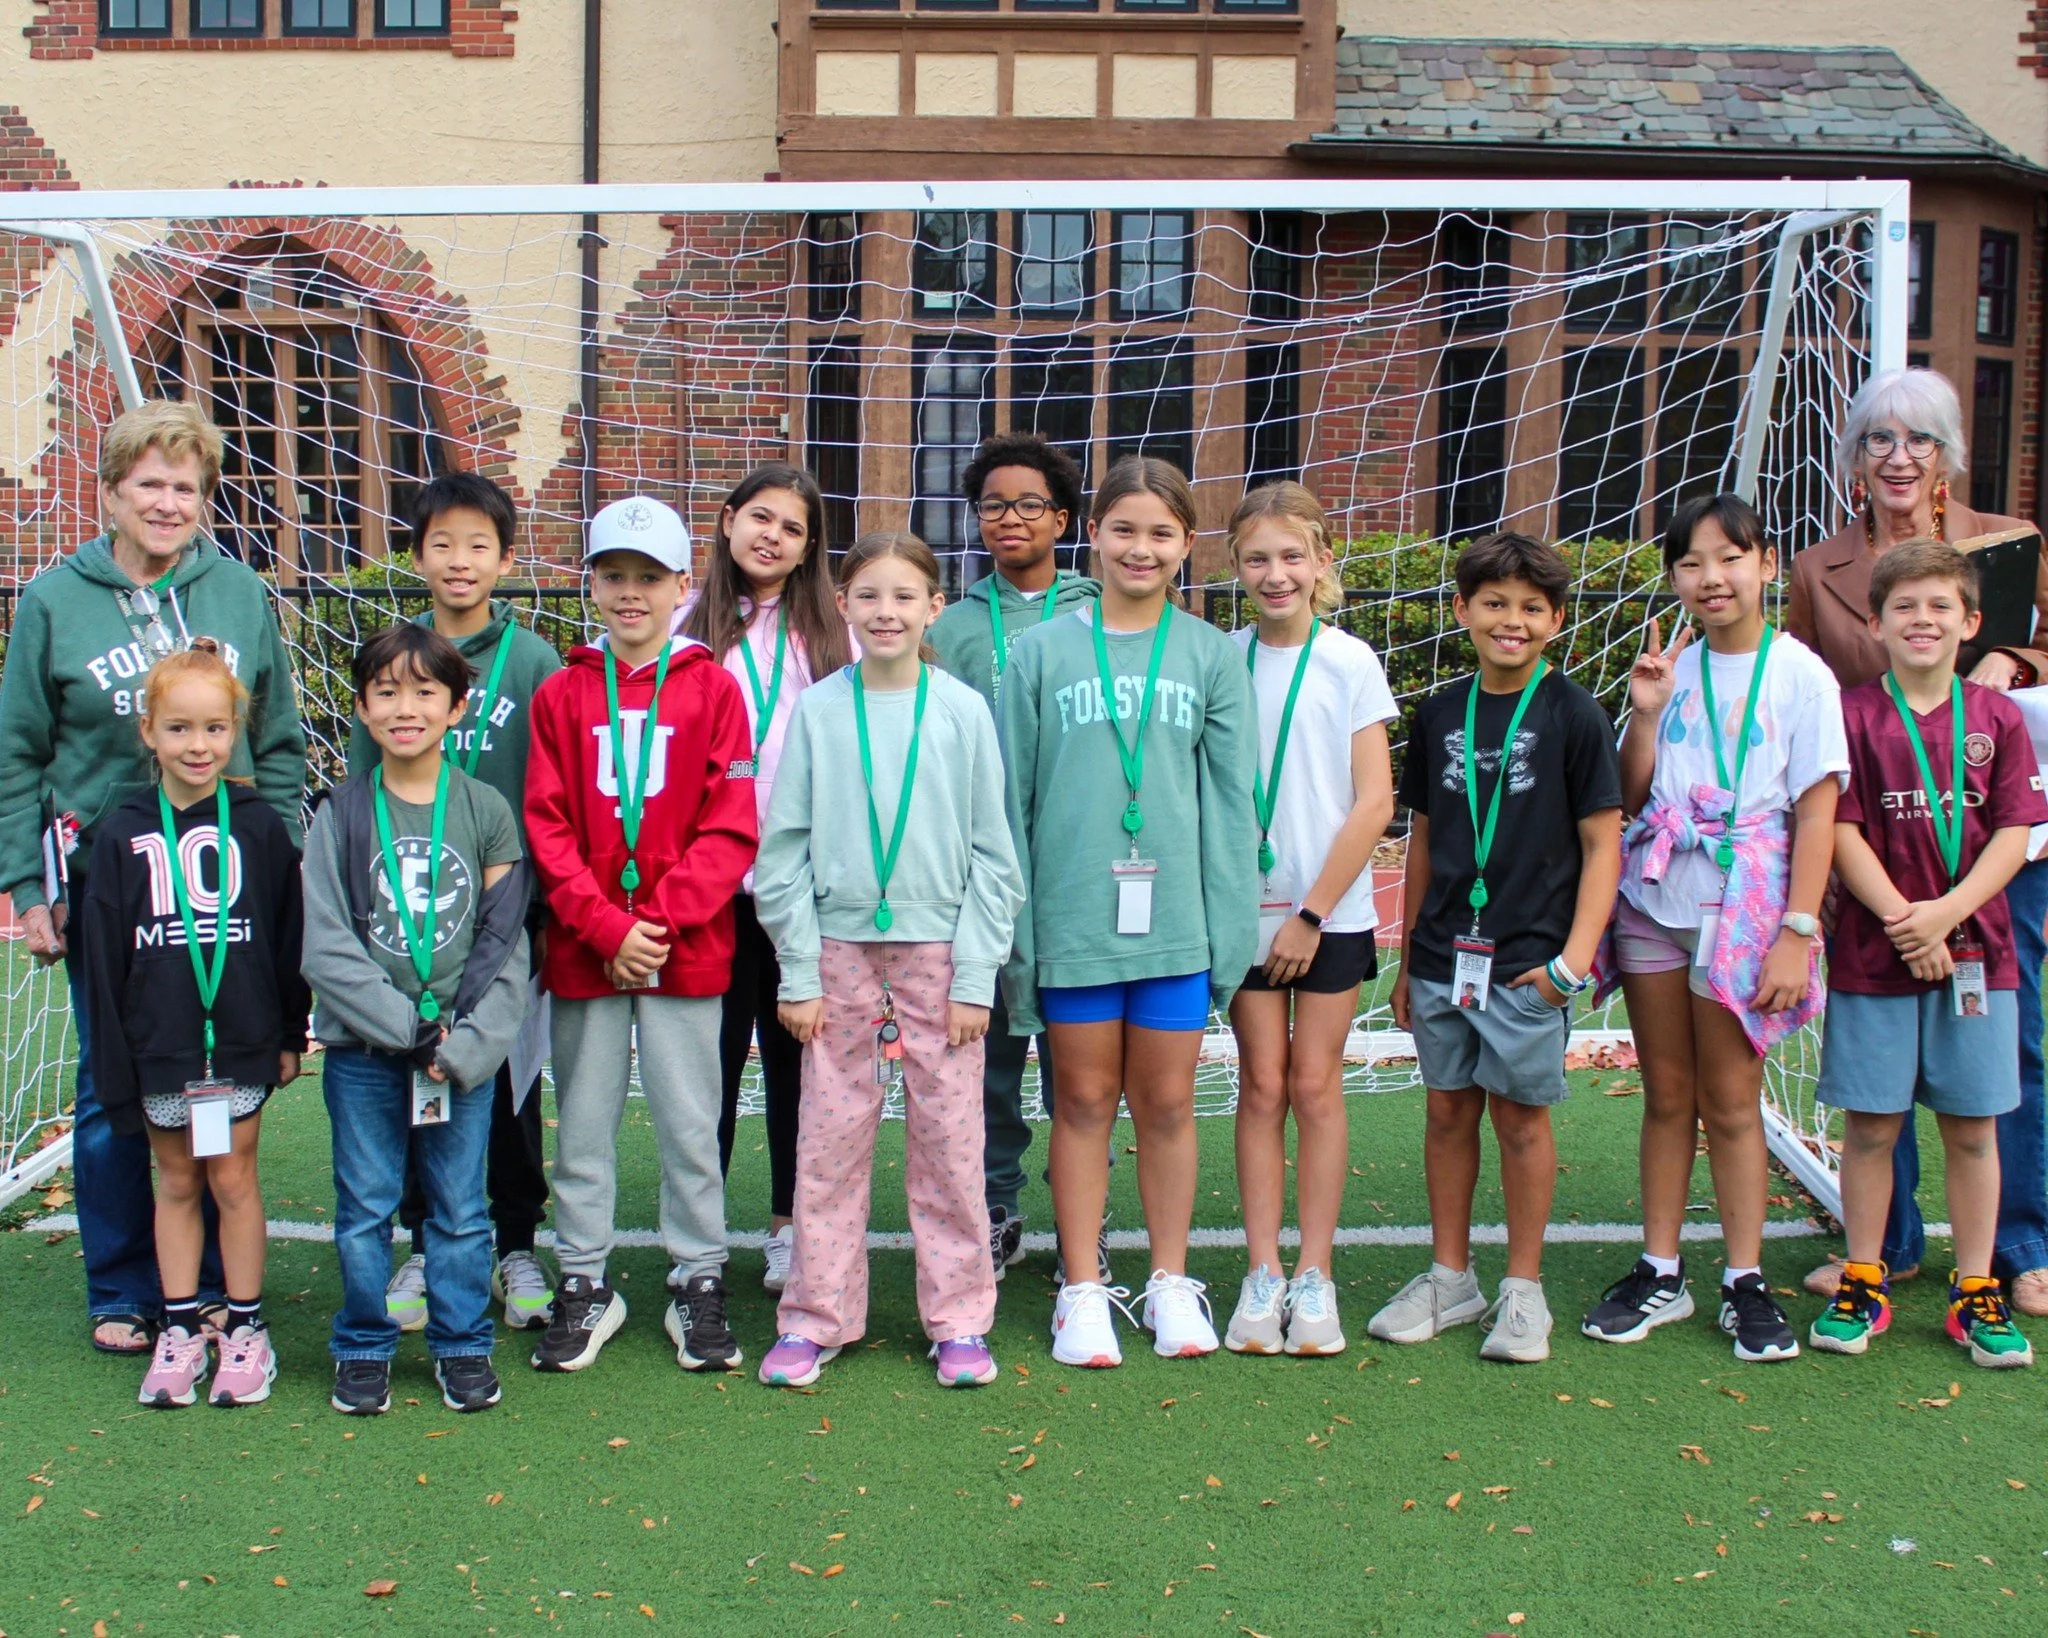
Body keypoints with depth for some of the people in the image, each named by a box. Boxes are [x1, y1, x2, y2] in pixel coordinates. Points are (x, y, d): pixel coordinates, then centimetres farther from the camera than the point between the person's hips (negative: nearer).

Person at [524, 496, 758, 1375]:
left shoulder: (712, 689, 0)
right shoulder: (563, 694, 4)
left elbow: (731, 827, -4)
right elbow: (547, 826, 0)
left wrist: (662, 921, -12)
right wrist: (606, 926, -10)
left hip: (686, 950, -2)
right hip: (582, 950, 2)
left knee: (690, 1124, 4)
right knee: (583, 1124, 10)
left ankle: (699, 1285, 17)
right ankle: (585, 1284, 23)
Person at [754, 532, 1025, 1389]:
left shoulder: (964, 711, 1)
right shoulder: (816, 711, 2)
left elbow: (993, 856, 2)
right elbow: (783, 849, 4)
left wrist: (975, 977, -3)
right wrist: (798, 972, -2)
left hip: (939, 951, 0)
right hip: (840, 948, 1)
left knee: (949, 1141, 4)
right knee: (829, 1142, 4)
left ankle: (958, 1318, 16)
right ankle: (817, 1317, 16)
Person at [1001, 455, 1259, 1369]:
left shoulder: (1211, 657, 4)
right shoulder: (1041, 653, 3)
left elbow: (1231, 800, 5)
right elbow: (1011, 798, 3)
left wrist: (1232, 924, -1)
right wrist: (1012, 930, -1)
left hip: (1176, 915, 1)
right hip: (1072, 914, 0)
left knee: (1167, 1103, 9)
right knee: (1084, 1099, 8)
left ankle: (1170, 1283, 23)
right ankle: (1083, 1289, 19)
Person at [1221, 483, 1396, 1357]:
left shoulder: (1349, 662, -5)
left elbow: (1375, 801, -7)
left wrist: (1313, 913, -9)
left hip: (1330, 909, -1)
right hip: (1246, 907, 1)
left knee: (1317, 1085, 4)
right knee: (1262, 1086, 4)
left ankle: (1314, 1276, 11)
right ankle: (1262, 1275, 10)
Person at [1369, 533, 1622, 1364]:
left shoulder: (1573, 713, -4)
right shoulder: (1439, 715, 8)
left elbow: (1602, 843, -4)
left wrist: (1575, 956, -12)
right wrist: (1407, 959, 13)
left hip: (1526, 960, -4)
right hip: (1442, 954, 4)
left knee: (1521, 1114, 3)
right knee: (1448, 1110, 10)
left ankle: (1523, 1291, 16)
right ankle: (1450, 1279, 23)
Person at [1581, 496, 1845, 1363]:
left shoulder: (1798, 673, -4)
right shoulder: (1671, 669, 7)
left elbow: (1817, 810, -7)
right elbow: (1630, 798, 8)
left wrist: (1797, 931, -14)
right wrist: (1645, 714, -7)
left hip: (1743, 905, -4)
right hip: (1653, 897, 4)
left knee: (1729, 1097, 1)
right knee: (1666, 1095, 9)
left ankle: (1746, 1282, 12)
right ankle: (1660, 1273, 18)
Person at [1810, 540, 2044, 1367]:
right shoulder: (1853, 715, -2)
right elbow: (1841, 832, -6)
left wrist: (1946, 910, -15)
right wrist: (1900, 919, -15)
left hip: (1976, 950, 2)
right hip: (1873, 955, -1)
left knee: (1972, 1126, 8)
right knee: (1870, 1123, 5)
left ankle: (1975, 1291, 18)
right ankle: (1862, 1283, 17)